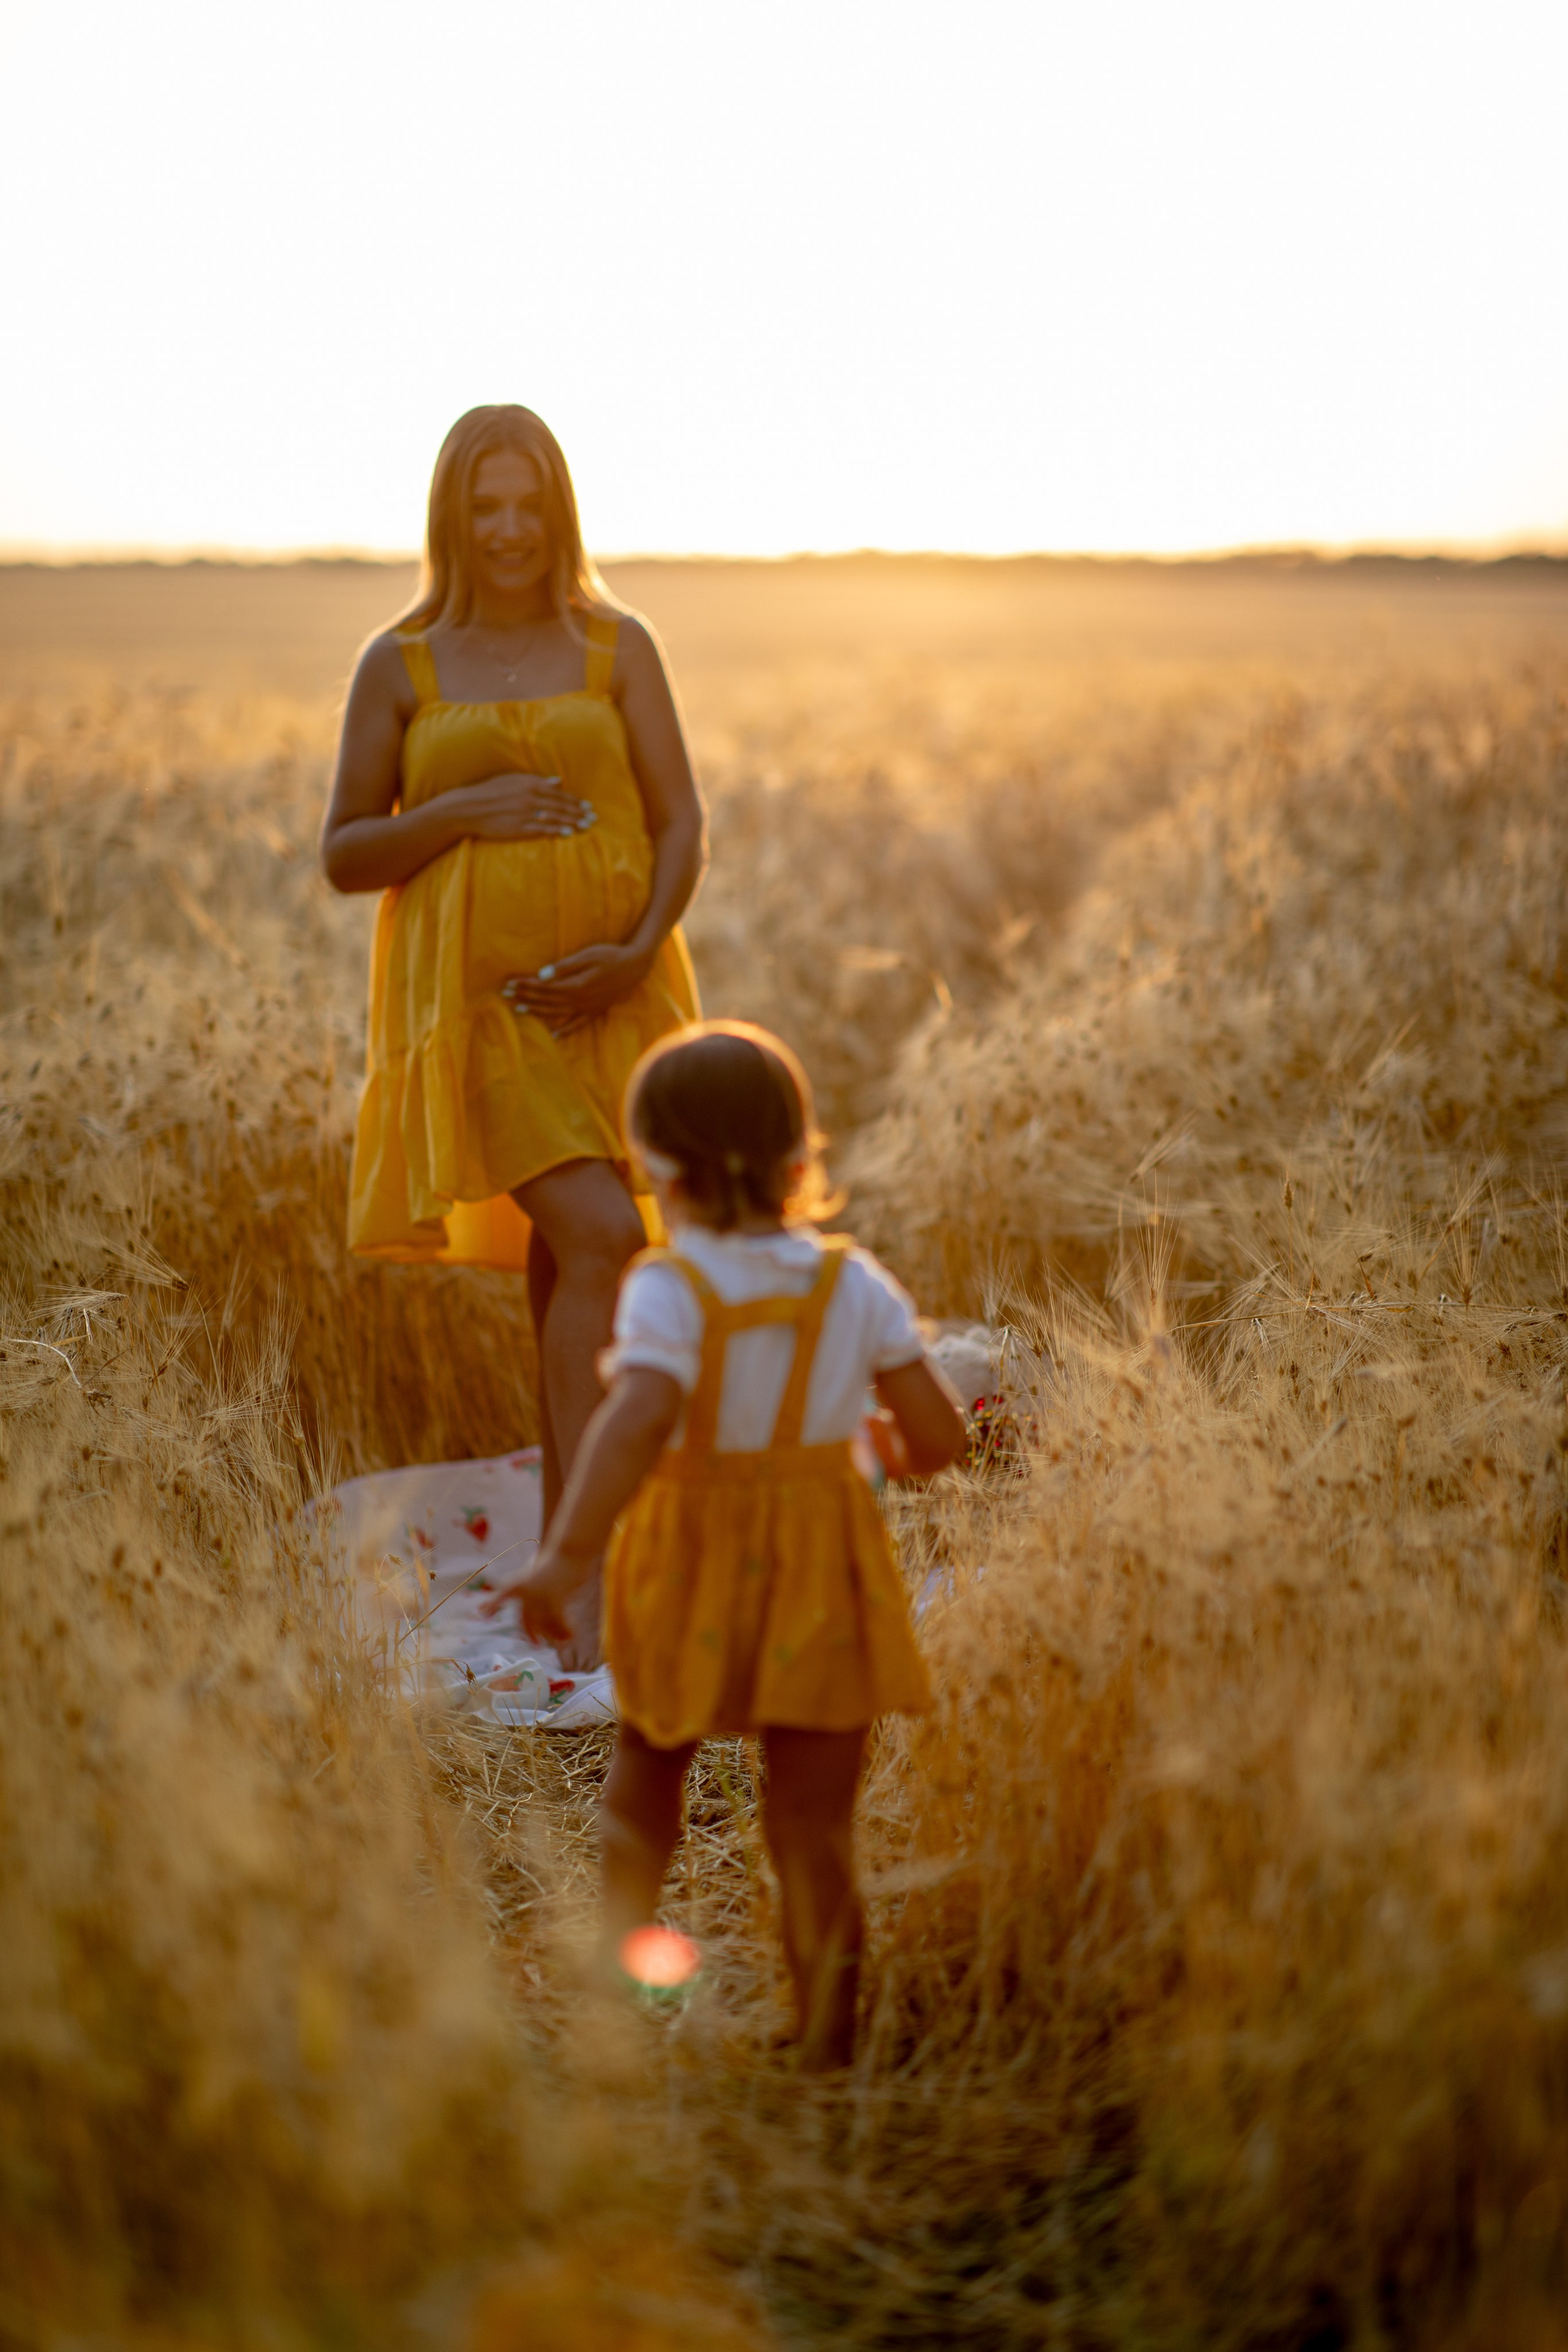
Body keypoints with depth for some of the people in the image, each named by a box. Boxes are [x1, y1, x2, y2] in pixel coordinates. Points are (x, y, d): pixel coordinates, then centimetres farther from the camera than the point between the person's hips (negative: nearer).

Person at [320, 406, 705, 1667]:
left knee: (568, 1273, 7)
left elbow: (682, 820, 2)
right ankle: (593, 1578, -12)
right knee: (600, 1238, -19)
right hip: (477, 1001, -2)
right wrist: (461, 811, -11)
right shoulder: (398, 665, 5)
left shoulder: (618, 645, 8)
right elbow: (343, 857, 5)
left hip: (606, 998, 2)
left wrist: (641, 948, -15)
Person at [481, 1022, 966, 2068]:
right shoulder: (855, 1283, -5)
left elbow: (638, 1421, -32)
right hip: (822, 1581, 2)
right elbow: (939, 1437, -4)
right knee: (815, 1833, 9)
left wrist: (566, 1557, -36)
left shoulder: (669, 1290, -16)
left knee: (646, 1778, 26)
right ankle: (828, 2054, 15)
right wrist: (890, 1445, 18)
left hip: (693, 1576, -2)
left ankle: (623, 1939, 11)